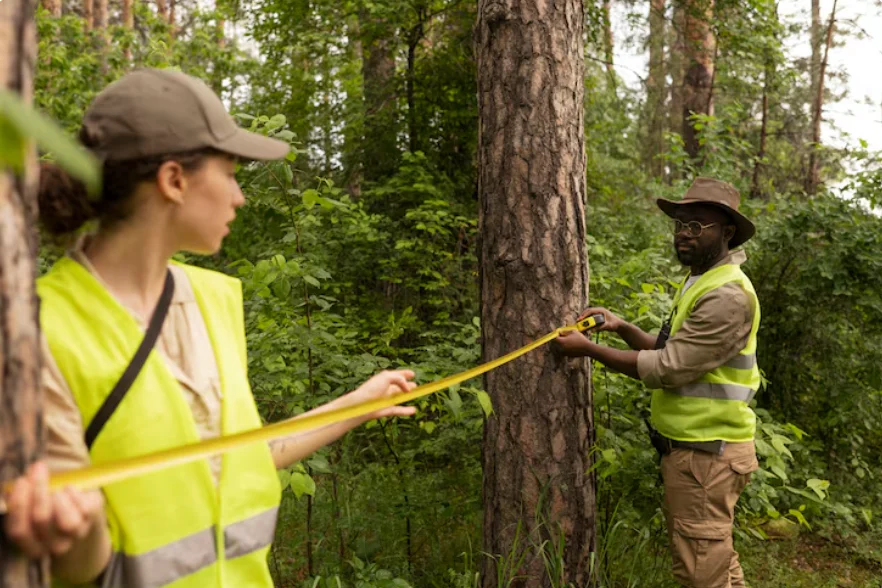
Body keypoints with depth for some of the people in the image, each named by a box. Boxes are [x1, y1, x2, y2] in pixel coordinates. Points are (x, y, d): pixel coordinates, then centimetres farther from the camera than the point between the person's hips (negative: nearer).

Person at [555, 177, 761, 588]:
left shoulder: (727, 296, -21)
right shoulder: (700, 283, 13)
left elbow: (668, 369, -23)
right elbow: (674, 352, 17)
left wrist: (589, 350, -16)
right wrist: (622, 328, 1)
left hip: (705, 454, -10)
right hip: (695, 446, 10)